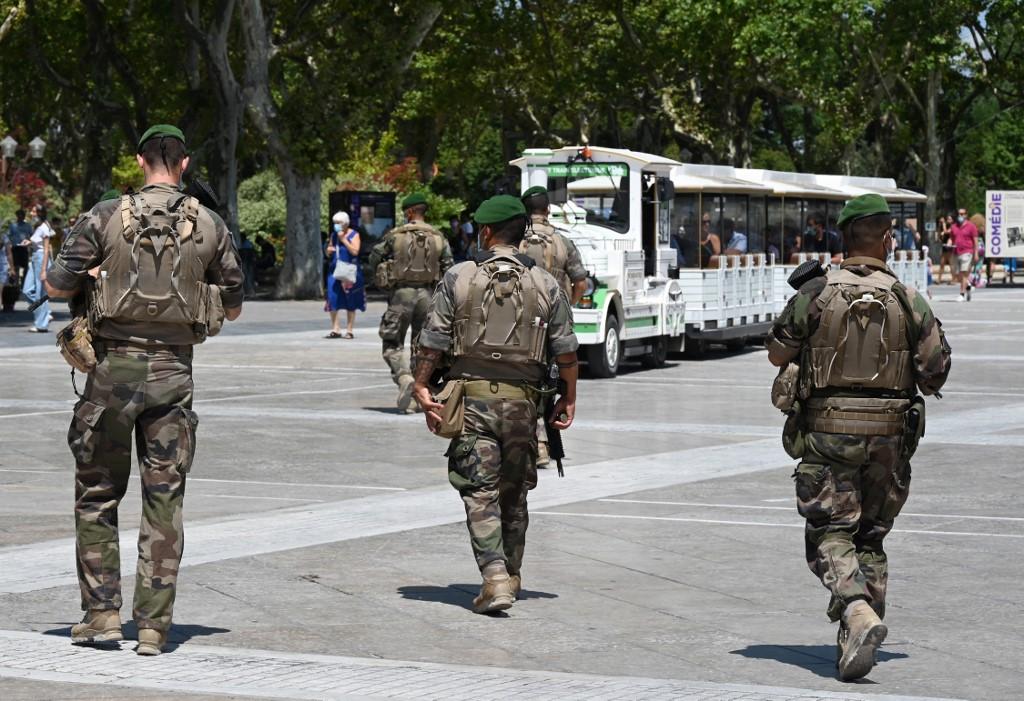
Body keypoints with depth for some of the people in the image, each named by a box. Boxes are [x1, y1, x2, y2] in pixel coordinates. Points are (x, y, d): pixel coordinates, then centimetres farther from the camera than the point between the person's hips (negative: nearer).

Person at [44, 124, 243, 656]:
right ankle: (153, 627, 4)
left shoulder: (106, 217, -4)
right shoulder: (210, 227, 2)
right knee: (164, 502, 5)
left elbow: (57, 287, -2)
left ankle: (101, 611, 10)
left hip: (114, 367, -1)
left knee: (97, 495, 12)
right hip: (174, 372, 1)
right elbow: (233, 307, 10)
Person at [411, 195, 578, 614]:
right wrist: (569, 398, 17)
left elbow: (433, 343, -2)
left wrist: (421, 389, 6)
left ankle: (495, 578, -17)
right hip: (521, 402, 2)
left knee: (480, 494, -3)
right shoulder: (545, 285, 5)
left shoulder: (458, 279, -1)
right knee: (513, 495, 16)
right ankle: (510, 575, 27)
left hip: (471, 395, -2)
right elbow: (566, 350, 6)